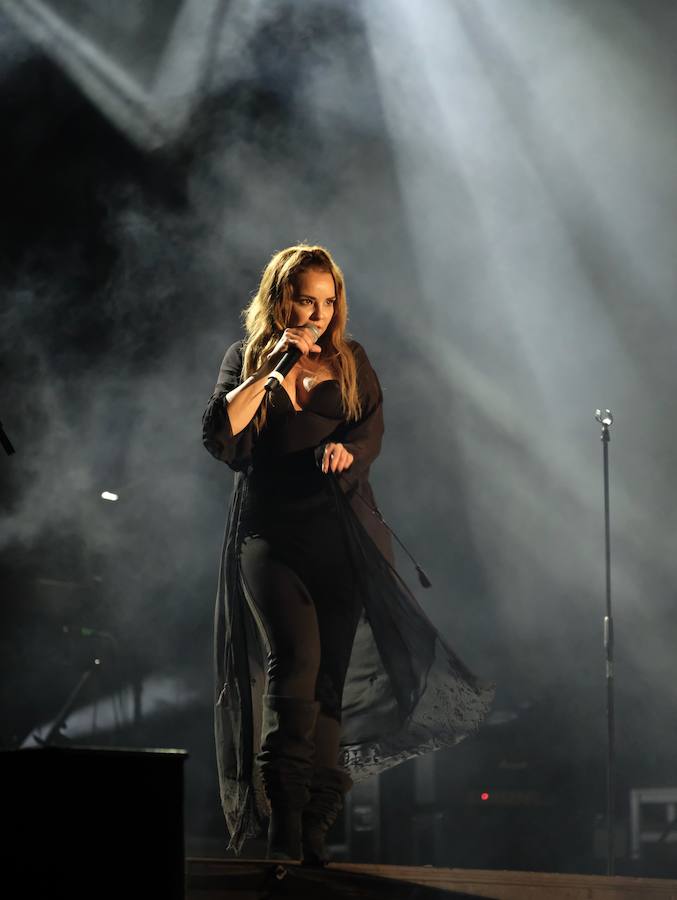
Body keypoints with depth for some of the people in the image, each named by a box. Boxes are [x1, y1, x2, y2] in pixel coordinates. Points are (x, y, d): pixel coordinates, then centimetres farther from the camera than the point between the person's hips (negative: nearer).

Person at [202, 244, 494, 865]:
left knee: (332, 675, -3)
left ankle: (315, 826, 1)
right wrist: (271, 369, -8)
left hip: (341, 534, 2)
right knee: (295, 659, -21)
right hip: (270, 533, -2)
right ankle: (283, 815, -19)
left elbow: (372, 428, 4)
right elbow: (219, 436, -4)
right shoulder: (247, 358, 10)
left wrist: (345, 450, -18)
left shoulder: (350, 361, 16)